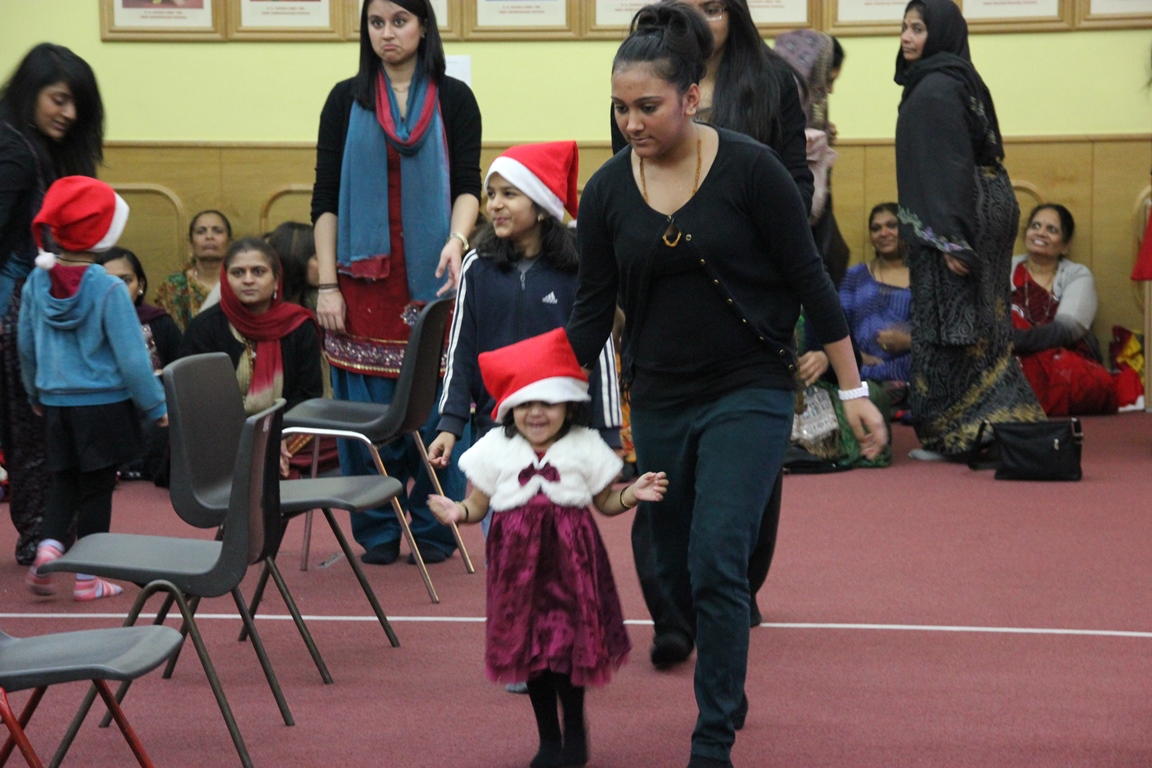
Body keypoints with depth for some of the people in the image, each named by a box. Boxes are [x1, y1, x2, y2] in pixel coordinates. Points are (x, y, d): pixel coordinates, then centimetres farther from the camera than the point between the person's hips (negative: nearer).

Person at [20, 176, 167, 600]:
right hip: (104, 404, -4)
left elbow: (26, 346, 9)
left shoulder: (36, 282, -3)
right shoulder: (108, 289, -17)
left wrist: (36, 393, 24)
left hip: (56, 402, 4)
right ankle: (88, 577, 11)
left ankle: (49, 544, -5)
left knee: (64, 482, 18)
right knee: (96, 487, 6)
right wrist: (156, 406, -3)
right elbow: (132, 357, -15)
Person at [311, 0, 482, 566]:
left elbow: (468, 185, 1)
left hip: (431, 278, 0)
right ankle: (377, 531, 12)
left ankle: (434, 528, 11)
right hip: (365, 276, 1)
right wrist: (327, 284, -2)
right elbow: (325, 198, 5)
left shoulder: (453, 99, 5)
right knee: (368, 407, 1)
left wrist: (457, 238, -19)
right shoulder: (347, 100, 6)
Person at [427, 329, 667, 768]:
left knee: (569, 647, -5)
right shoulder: (494, 450, 3)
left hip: (570, 555, -1)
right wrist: (458, 513, -16)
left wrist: (633, 494, -8)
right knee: (529, 647, 6)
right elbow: (478, 503, 4)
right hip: (517, 557, 2)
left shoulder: (585, 448, 2)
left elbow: (605, 501, 9)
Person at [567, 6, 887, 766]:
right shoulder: (607, 190, -4)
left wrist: (854, 390, -7)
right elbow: (594, 310, 0)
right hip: (660, 402, 4)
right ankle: (725, 690, 39)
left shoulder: (750, 168, -14)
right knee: (674, 572, 12)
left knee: (716, 563, -16)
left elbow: (809, 280, -8)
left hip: (749, 394, -4)